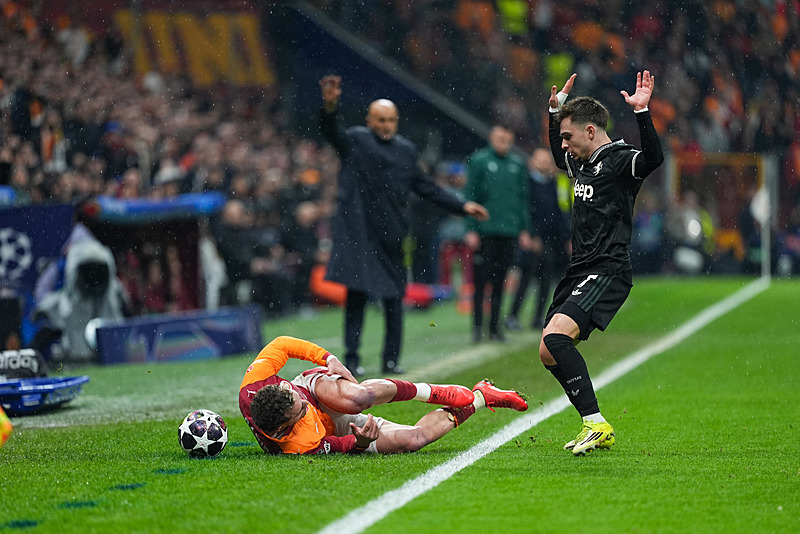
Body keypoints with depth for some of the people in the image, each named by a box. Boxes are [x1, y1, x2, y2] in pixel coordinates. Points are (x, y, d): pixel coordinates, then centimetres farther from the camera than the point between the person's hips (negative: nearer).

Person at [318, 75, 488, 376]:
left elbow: (426, 188, 21)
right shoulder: (355, 141, 2)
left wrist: (461, 207, 17)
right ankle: (352, 358, -2)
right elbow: (331, 131, -17)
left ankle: (391, 360, 13)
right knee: (356, 294, -7)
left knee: (394, 299, 6)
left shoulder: (406, 150, 15)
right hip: (358, 233, -4)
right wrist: (330, 107, -39)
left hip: (390, 235, 4)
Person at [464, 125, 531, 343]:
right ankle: (477, 326, 4)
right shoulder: (479, 161, -3)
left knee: (499, 281, 9)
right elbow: (470, 197, -3)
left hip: (509, 232, 4)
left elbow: (523, 199, 15)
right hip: (484, 232, -4)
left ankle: (495, 327, 15)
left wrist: (524, 230, 11)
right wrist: (471, 230, -9)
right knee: (480, 280, -3)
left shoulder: (518, 164, 10)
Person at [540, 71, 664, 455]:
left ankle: (596, 424, -24)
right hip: (579, 272, 10)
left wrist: (642, 113, -38)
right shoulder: (582, 161, 17)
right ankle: (596, 430, 17)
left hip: (607, 272, -10)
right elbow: (559, 157, 41)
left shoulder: (620, 160, -9)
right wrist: (556, 109, 33)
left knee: (555, 336, -26)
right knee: (549, 353, 9)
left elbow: (653, 159, -31)